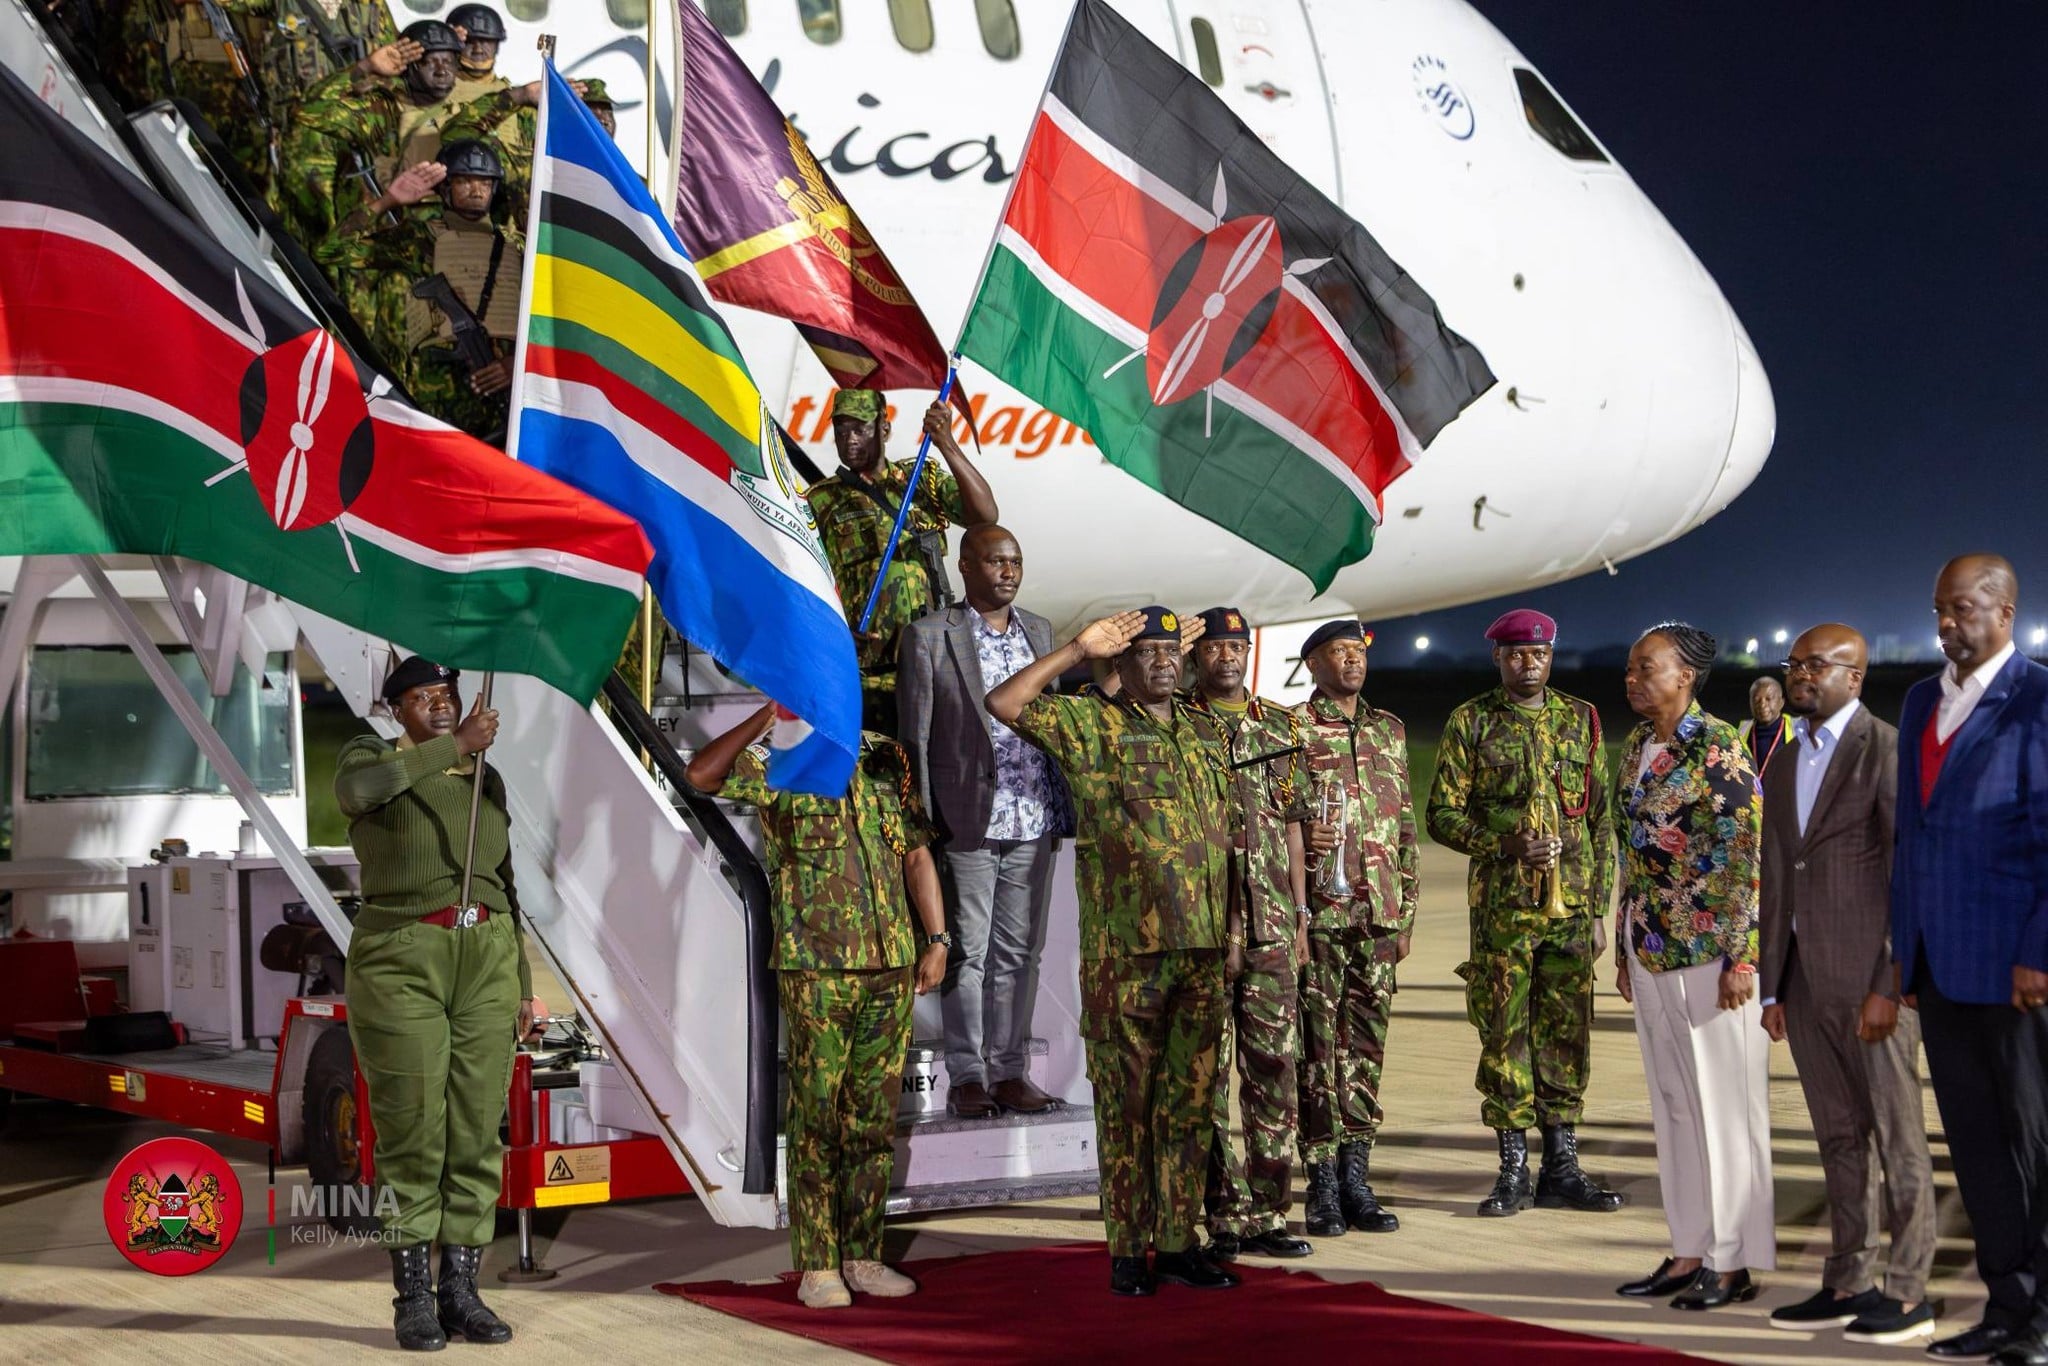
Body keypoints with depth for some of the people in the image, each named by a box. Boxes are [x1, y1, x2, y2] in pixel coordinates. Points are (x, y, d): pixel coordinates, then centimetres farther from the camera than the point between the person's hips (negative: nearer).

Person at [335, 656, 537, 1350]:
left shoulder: (486, 780, 13)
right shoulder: (369, 758, 1)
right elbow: (357, 786, -26)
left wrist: (523, 983, 12)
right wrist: (455, 746, -24)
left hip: (485, 963, 4)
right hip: (400, 966, -4)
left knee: (477, 1134, 2)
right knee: (411, 1136, -4)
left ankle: (460, 1292, 9)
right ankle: (413, 1299, 4)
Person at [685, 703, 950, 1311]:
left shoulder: (886, 758, 13)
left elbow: (916, 851, 16)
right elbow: (701, 774, -18)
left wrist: (936, 938, 10)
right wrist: (769, 715, -16)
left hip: (891, 965, 5)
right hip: (815, 969, -5)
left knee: (875, 1117, 9)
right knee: (817, 1118, -2)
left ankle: (863, 1256, 18)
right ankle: (817, 1267, 4)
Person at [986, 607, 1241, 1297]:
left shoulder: (1207, 734, 16)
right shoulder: (1091, 725, 0)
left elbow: (1223, 839, 18)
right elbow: (1003, 703, -14)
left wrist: (1231, 929, 12)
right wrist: (1079, 649, -11)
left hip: (1202, 948, 5)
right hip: (1124, 950, -5)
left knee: (1189, 1101, 8)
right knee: (1126, 1103, 0)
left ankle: (1178, 1241, 15)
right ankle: (1128, 1249, 7)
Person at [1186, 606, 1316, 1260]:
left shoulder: (1281, 727, 14)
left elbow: (1293, 826, 16)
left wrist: (1300, 916, 11)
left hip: (1271, 927, 4)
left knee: (1273, 1066, 4)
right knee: (1207, 1070, -1)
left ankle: (1267, 1213, 11)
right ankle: (1221, 1216, 4)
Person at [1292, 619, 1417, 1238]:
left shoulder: (1390, 731, 15)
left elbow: (1406, 827, 18)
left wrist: (1407, 909, 13)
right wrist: (1301, 837, -18)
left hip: (1379, 916, 5)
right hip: (1318, 914, -5)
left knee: (1367, 1046, 7)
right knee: (1319, 1047, -2)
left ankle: (1356, 1180, 13)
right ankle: (1323, 1186, 3)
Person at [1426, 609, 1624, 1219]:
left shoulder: (1581, 721, 10)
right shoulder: (1469, 724, 2)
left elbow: (1601, 821, 11)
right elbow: (1442, 815, 0)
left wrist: (1600, 909, 6)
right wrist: (1507, 843, -16)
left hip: (1570, 906, 2)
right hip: (1501, 908, -2)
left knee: (1566, 1031, 5)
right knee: (1504, 1033, 0)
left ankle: (1561, 1167, 13)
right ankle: (1513, 1169, 7)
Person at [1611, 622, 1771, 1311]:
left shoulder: (1718, 747, -12)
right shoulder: (1636, 747, 12)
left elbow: (1748, 854, -14)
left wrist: (1741, 955, -17)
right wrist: (1623, 947, 16)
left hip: (1708, 946, -8)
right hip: (1651, 948, 8)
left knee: (1723, 1099, -1)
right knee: (1672, 1100, 11)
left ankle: (1733, 1261, 6)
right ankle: (1691, 1250, 19)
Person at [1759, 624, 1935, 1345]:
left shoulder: (1888, 751, -7)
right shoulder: (1783, 764, 17)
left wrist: (1890, 986, -16)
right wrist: (1771, 987, 13)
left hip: (1873, 978, -7)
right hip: (1807, 980, 7)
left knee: (1897, 1135, -2)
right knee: (1838, 1137, 11)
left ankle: (1908, 1292, 3)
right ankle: (1846, 1284, 16)